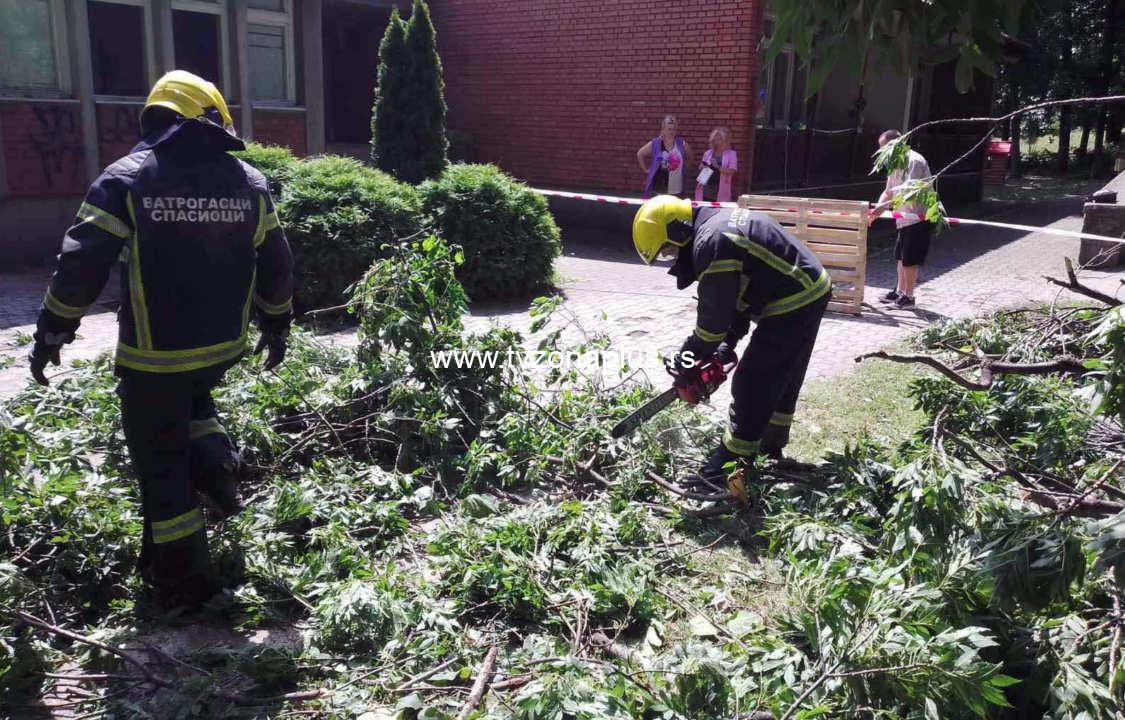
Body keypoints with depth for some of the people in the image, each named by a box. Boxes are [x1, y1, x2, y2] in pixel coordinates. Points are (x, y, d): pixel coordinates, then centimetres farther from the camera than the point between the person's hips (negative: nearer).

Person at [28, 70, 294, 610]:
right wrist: (276, 327, 20)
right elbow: (276, 266, 6)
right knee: (192, 400, 36)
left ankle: (181, 580, 18)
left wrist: (51, 335, 2)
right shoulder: (248, 182, 2)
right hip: (222, 348, 4)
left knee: (162, 464, 9)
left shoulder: (125, 180, -8)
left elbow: (81, 267, -10)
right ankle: (218, 468, 13)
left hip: (153, 356, -4)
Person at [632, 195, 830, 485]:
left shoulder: (710, 243, -22)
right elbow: (737, 296, 15)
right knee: (781, 378, 22)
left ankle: (729, 463, 3)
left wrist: (687, 363, -4)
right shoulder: (720, 221, 11)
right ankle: (771, 446, 37)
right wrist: (728, 343, 12)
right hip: (811, 291, 11)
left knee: (753, 384, -5)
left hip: (792, 305, -11)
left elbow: (713, 316, -16)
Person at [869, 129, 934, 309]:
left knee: (910, 259, -5)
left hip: (919, 217, -9)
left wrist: (884, 206, -35)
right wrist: (875, 211, -3)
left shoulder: (914, 161, -19)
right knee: (901, 256, 15)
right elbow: (888, 191, 13)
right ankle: (899, 291, 26)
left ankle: (908, 296, 5)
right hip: (905, 218, 9)